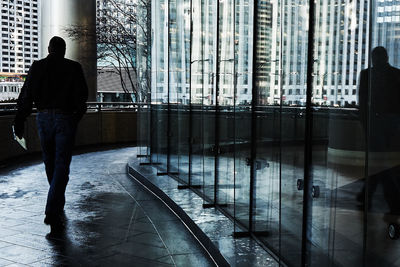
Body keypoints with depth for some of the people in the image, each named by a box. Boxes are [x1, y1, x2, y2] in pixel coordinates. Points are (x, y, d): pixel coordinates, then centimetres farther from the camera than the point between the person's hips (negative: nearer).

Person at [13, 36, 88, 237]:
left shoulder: (37, 67, 4)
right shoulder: (74, 68, 0)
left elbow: (26, 96, 1)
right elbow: (82, 97, -2)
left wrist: (19, 122, 3)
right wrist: (76, 117, 14)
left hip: (44, 118, 3)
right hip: (65, 119, -2)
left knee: (50, 165, 17)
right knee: (61, 166, -3)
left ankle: (58, 205, 32)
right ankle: (53, 213, -16)